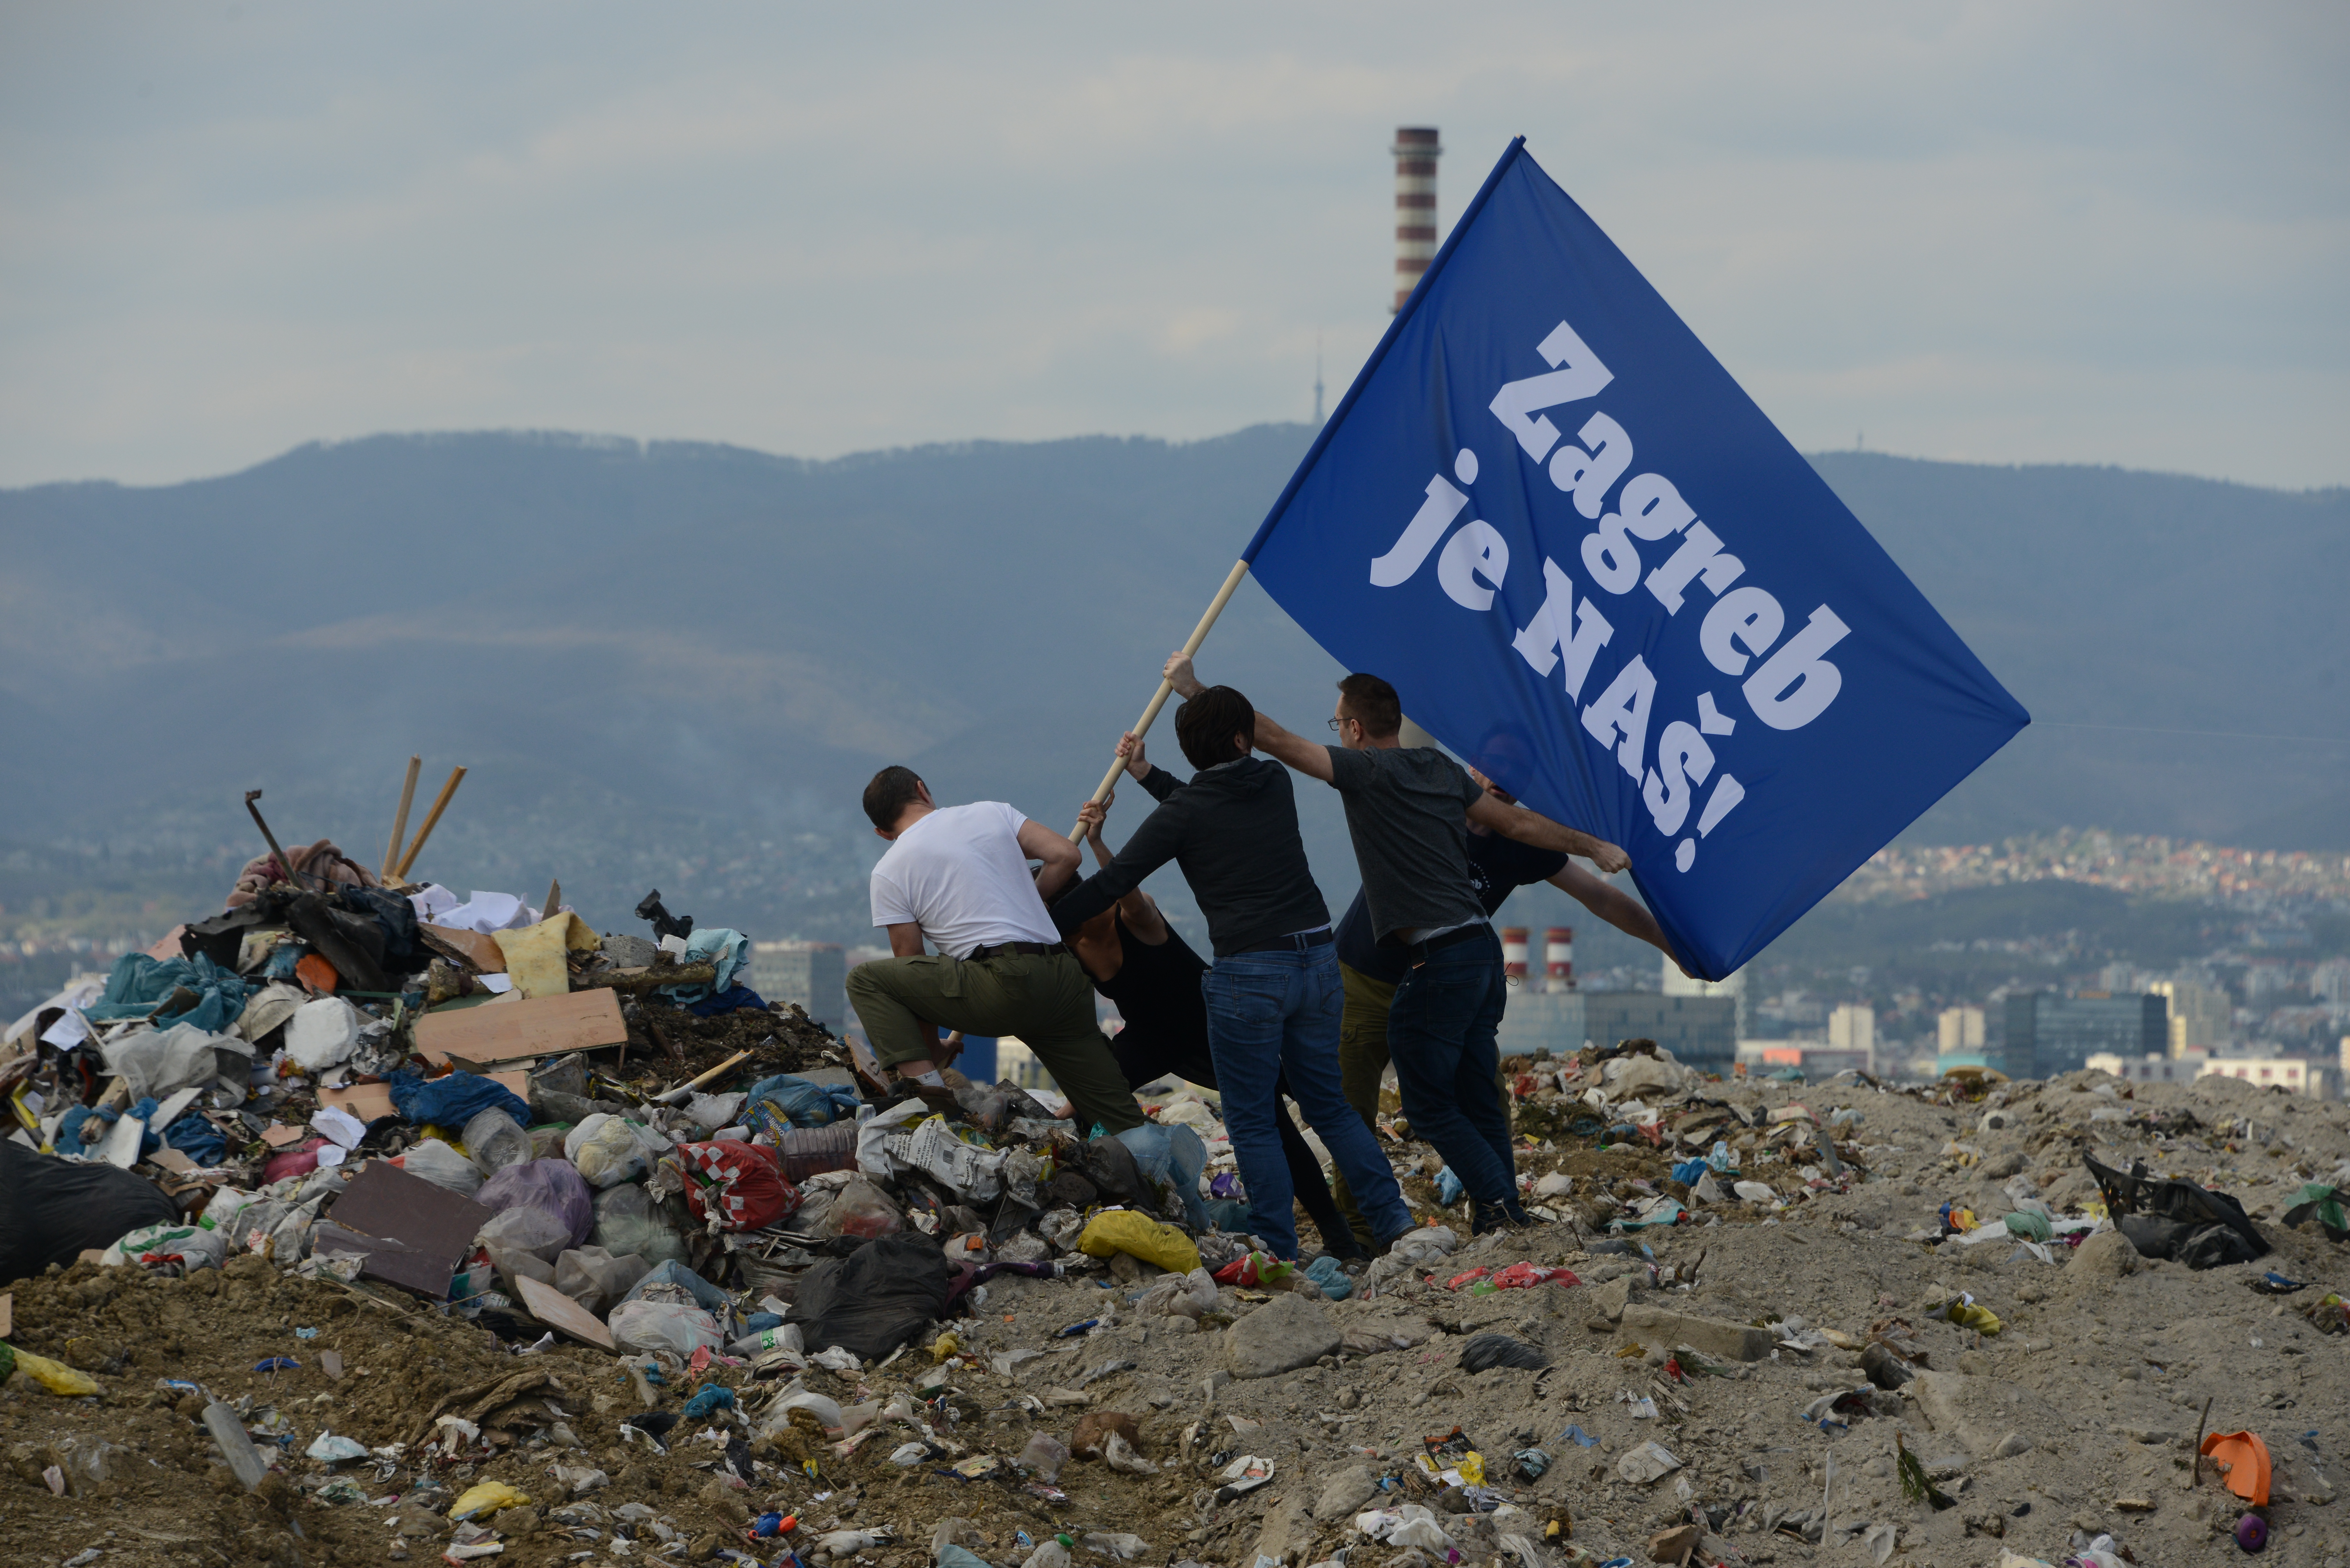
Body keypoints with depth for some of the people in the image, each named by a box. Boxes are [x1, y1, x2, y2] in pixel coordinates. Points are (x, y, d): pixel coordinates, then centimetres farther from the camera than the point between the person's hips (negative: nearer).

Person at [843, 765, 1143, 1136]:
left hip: (1001, 987, -5)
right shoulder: (991, 813, 18)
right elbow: (1065, 856, 11)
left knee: (865, 980, 8)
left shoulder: (889, 872, 9)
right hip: (1062, 980, 5)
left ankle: (924, 1079, -7)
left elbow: (909, 962, 10)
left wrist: (932, 1053, 18)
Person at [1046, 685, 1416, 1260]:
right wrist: (1148, 776, 28)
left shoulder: (1184, 812, -6)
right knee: (1330, 1105, 17)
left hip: (1249, 974, -5)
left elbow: (1112, 883, -5)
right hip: (1319, 962, 5)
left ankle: (1278, 1252, 0)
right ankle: (1392, 1218, 11)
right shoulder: (1274, 784, 9)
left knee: (1252, 1121, 3)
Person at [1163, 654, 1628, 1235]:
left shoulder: (1368, 771, -8)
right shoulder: (1443, 770, 14)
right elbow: (1517, 822, 19)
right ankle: (1504, 1216, 12)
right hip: (1480, 946, 8)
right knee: (1475, 1099, 13)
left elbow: (1277, 740, -10)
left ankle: (1499, 1204, -8)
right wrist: (1594, 848, 31)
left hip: (1436, 963, -8)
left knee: (1430, 1104, 0)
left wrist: (1193, 687, -5)